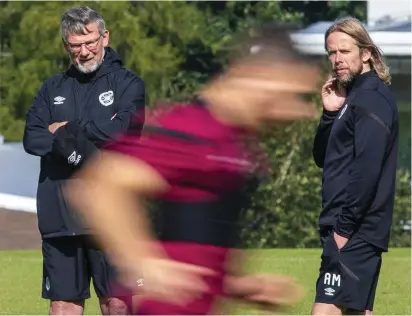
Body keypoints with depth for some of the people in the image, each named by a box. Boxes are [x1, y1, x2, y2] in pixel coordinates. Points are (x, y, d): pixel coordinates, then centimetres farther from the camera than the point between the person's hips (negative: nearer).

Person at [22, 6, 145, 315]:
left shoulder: (127, 83, 4)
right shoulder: (53, 89, 16)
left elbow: (122, 128, -14)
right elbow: (32, 138, 3)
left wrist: (65, 131, -3)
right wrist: (77, 144, -13)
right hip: (59, 216, 4)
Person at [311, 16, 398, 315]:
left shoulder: (371, 100, -12)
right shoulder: (354, 96, 17)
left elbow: (367, 168, -21)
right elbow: (323, 158, 18)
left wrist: (344, 227, -19)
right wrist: (330, 114, 3)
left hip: (353, 231, -10)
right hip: (355, 231, 10)